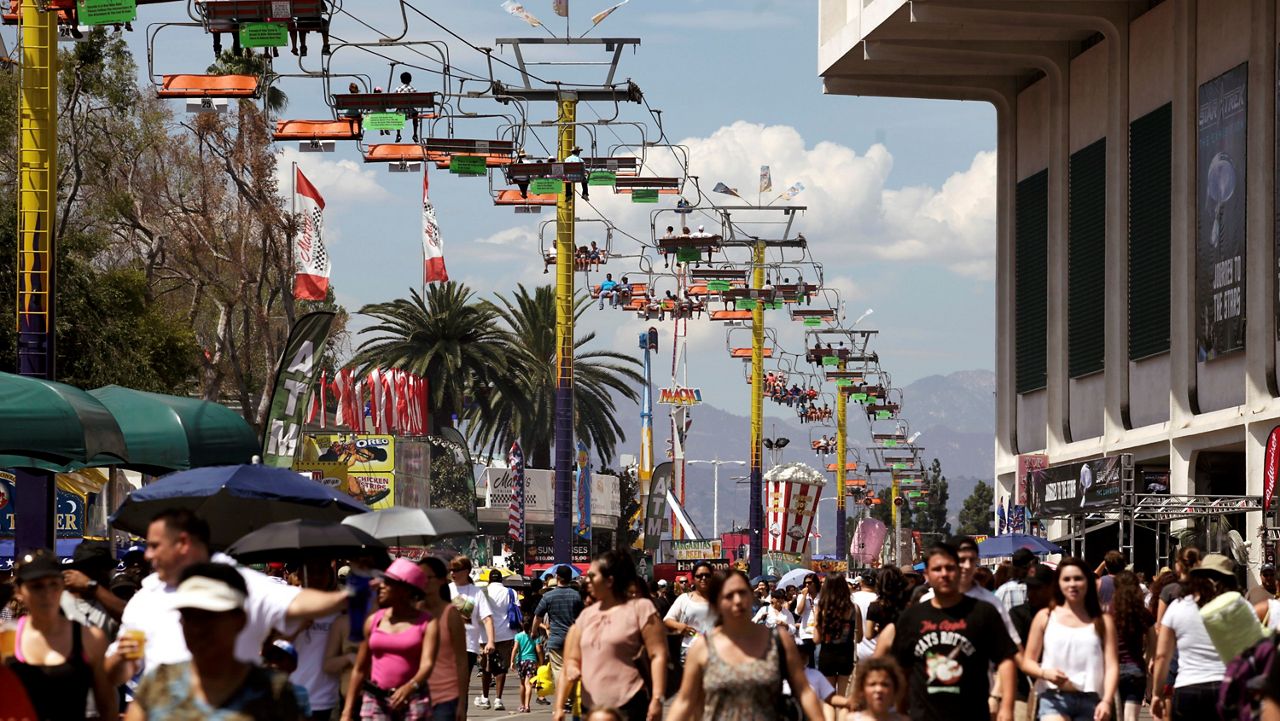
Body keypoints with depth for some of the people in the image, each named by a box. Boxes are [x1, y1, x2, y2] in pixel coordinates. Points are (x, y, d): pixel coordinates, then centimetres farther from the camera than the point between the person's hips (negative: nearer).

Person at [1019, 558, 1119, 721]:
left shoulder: (1102, 622, 7)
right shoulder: (1045, 617, 8)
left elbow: (1111, 666, 0)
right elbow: (1027, 662, 9)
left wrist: (1107, 701, -16)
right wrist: (1045, 673, -14)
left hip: (1090, 700, 1)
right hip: (1054, 698, -1)